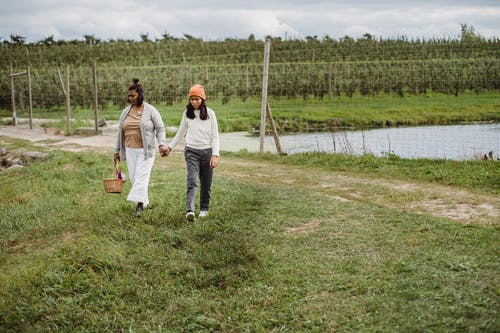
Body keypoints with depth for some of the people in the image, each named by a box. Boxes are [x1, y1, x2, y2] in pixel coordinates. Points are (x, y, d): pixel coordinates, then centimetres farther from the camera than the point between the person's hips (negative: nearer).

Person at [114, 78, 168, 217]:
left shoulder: (151, 110, -5)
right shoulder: (126, 112, 9)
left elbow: (160, 128, -4)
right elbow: (120, 132, 14)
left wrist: (162, 144, -19)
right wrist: (117, 151, 13)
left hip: (146, 151, -5)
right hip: (130, 151, 5)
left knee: (141, 176, -11)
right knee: (134, 177, 6)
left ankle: (139, 205, -11)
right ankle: (144, 202, 19)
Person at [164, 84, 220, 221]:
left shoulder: (210, 113, 0)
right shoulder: (187, 113, 6)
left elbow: (215, 136, -1)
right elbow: (181, 132, 19)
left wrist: (215, 155, -10)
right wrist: (170, 147, 20)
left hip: (207, 151, 0)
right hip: (191, 151, 0)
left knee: (206, 183, 8)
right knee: (192, 181, -15)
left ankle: (204, 209, 24)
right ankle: (190, 210, -25)